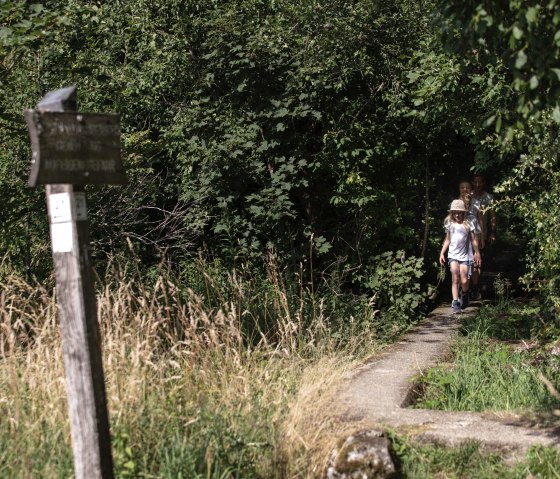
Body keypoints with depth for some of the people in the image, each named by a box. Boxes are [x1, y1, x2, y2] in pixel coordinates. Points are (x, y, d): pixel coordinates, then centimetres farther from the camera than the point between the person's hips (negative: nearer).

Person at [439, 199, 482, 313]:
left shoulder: (468, 225, 2)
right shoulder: (449, 225, 7)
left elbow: (474, 240, 8)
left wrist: (477, 253, 9)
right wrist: (442, 253, 8)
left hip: (464, 256, 0)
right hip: (453, 255, 0)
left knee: (464, 281, -3)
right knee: (455, 278, -13)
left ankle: (464, 296, 28)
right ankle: (455, 302, -15)